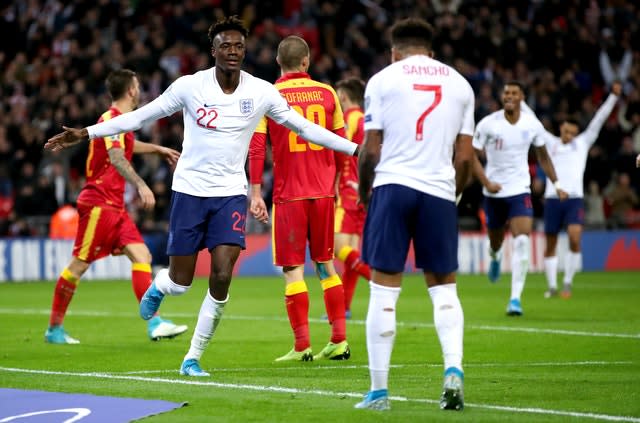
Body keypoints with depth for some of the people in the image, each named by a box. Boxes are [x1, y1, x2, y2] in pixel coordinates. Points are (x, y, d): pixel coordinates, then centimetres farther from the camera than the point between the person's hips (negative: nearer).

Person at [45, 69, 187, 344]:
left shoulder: (121, 121, 15)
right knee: (79, 264, -3)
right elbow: (116, 157, -32)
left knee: (142, 256, -4)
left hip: (114, 206, 9)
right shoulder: (112, 119, -14)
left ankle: (155, 324, -11)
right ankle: (54, 329, 7)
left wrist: (158, 149, 50)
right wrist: (141, 185, -45)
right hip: (98, 203, -9)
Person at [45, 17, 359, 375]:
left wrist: (356, 149, 4)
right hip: (190, 190, -1)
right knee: (180, 283, 1)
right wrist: (85, 134, -3)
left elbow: (304, 127, 7)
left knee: (222, 277, -14)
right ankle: (158, 286, 41)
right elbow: (140, 117, 1)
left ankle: (193, 358, 3)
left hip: (231, 194, 1)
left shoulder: (261, 92, -3)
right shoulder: (189, 86, -6)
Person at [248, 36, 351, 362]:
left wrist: (255, 194, -4)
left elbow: (256, 147, -7)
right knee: (325, 265, 14)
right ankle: (339, 340, 12)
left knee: (293, 269, 0)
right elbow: (342, 142, 9)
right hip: (323, 192, 3)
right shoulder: (326, 93, 5)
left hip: (288, 195, -3)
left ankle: (302, 346, -3)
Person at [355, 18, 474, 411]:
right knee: (443, 287, 13)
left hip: (393, 186, -2)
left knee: (384, 290, 2)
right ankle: (454, 369, -8)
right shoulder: (459, 83, 12)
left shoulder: (383, 79, 4)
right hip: (439, 191, 2)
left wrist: (363, 191, 16)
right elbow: (465, 158, 9)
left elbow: (370, 150, 1)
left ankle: (379, 390, 3)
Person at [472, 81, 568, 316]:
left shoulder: (532, 125, -3)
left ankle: (515, 299, -15)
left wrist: (556, 184, 12)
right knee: (496, 240, 16)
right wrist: (486, 182, -15)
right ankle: (495, 257, 57)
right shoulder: (488, 124, -10)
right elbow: (472, 155, -4)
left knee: (521, 243, -18)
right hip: (494, 192, 0)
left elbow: (543, 156, 13)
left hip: (520, 190, 0)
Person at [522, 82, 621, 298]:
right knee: (550, 245, 3)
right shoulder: (550, 143, 12)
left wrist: (613, 96, 6)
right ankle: (552, 286, 14)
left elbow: (599, 119, 10)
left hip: (575, 199, -1)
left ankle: (567, 283, -7)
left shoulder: (583, 142, 12)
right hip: (552, 199, 1)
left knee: (574, 239, -18)